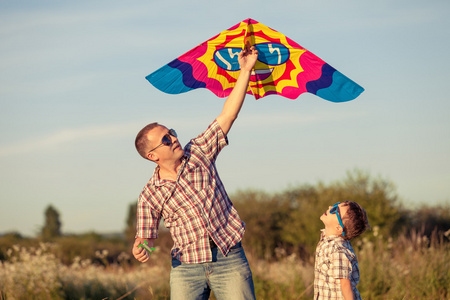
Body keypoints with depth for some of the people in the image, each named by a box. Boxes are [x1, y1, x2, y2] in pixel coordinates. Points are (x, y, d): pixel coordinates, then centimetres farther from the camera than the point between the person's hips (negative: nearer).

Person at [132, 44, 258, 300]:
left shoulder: (199, 152, 4)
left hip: (230, 261, 1)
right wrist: (139, 250, -20)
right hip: (187, 267, 0)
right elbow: (146, 238, 5)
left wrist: (245, 71, -2)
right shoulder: (150, 196, 0)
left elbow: (228, 116, 2)